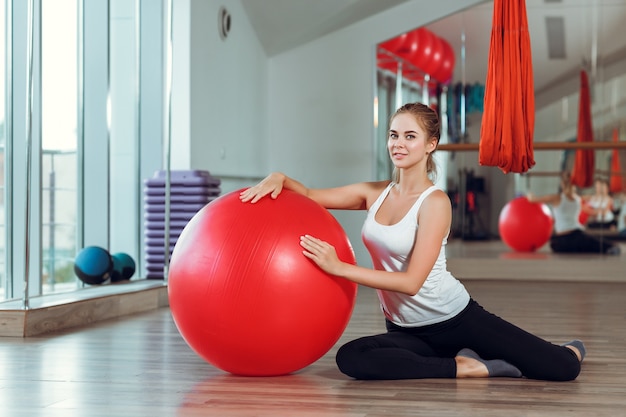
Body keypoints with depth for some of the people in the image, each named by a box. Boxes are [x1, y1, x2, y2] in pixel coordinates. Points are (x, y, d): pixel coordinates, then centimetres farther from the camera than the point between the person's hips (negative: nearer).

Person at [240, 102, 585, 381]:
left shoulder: (435, 202, -15)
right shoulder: (376, 193, 3)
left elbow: (411, 281, -23)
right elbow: (309, 196, 6)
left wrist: (339, 267, -28)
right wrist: (280, 179, -16)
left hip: (456, 318, -5)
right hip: (406, 329, 5)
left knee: (564, 368, -16)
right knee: (351, 359, -29)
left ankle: (568, 351, 25)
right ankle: (466, 367, -12)